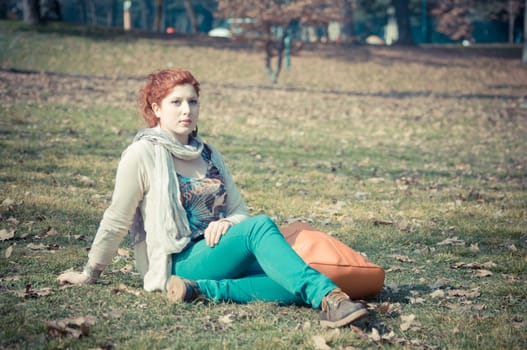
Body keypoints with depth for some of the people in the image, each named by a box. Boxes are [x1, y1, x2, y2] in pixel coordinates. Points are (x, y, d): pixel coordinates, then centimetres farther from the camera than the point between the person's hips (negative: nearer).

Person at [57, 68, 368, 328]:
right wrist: (91, 273, 7)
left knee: (292, 287, -25)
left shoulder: (209, 155, 16)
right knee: (261, 226, -34)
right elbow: (116, 221, 1)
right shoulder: (143, 154, -4)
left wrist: (227, 223, -7)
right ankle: (328, 298, -49)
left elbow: (241, 212, 17)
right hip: (183, 262, -6)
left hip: (221, 252, 6)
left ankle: (203, 290, -26)